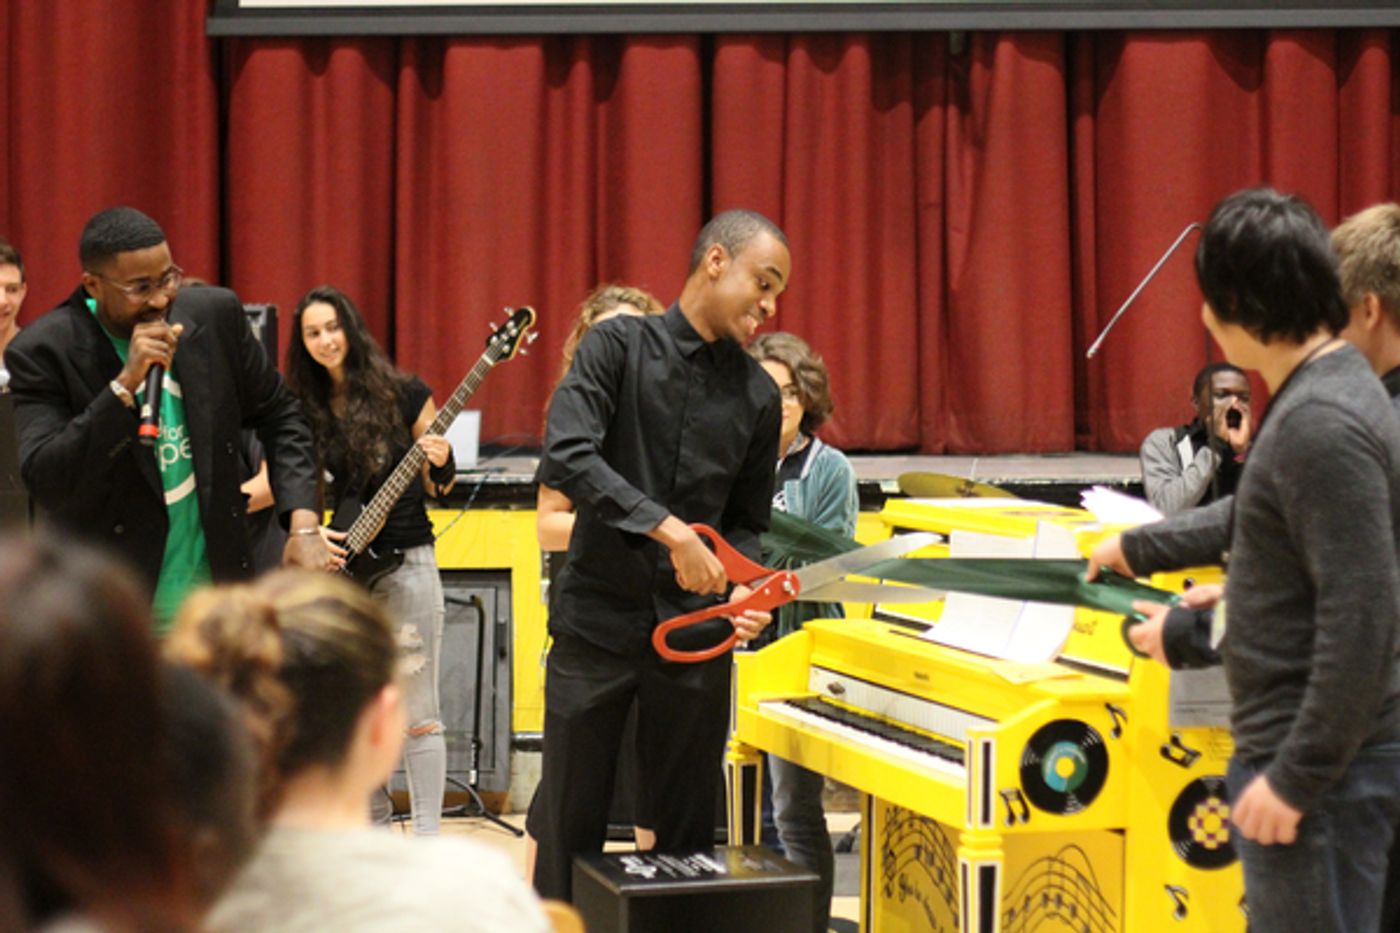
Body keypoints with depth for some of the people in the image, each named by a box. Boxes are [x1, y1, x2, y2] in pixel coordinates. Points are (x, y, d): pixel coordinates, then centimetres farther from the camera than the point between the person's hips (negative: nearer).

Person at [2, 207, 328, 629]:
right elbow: (46, 486, -19)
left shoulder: (215, 314, -1)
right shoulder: (42, 352, -11)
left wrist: (303, 523, -3)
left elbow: (278, 416, 10)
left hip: (218, 592, 4)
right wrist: (126, 384, -26)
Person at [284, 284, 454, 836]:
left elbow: (437, 488, 3)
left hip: (405, 563, -4)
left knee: (416, 709, -5)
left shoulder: (404, 395, -1)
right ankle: (376, 825, 21)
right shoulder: (305, 410, 7)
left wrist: (441, 464, -19)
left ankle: (428, 837, -3)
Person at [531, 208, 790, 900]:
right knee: (570, 824, 4)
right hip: (598, 618, -3)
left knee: (690, 829, 7)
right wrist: (669, 529, -25)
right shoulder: (619, 345, -4)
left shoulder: (759, 396, 8)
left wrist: (743, 591, -6)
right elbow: (566, 455, -19)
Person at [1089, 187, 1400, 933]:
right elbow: (1255, 518, 29)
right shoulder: (1315, 396, 10)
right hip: (1289, 749, 10)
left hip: (1320, 767, -10)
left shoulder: (1322, 424, -22)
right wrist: (1139, 549, 40)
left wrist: (1298, 776, -21)